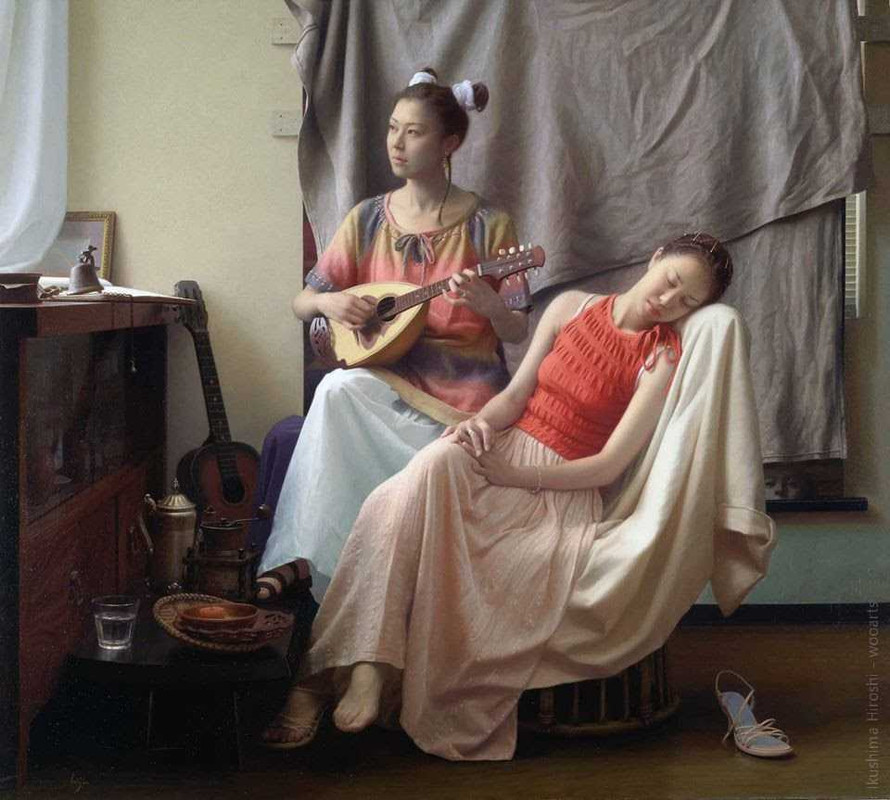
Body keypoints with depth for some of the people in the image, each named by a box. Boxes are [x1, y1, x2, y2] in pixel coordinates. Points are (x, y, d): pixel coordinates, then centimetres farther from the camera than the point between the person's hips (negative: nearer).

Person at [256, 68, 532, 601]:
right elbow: (302, 304, 12)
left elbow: (517, 332, -1)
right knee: (338, 389, -31)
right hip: (386, 374, 3)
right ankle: (296, 556, -29)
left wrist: (488, 303, -23)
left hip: (462, 390, -2)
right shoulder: (368, 220, 8)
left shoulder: (489, 226, -1)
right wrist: (327, 302, -11)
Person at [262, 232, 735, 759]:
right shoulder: (572, 306, 11)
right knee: (436, 462, -33)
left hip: (566, 487, -3)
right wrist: (481, 423, -13)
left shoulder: (663, 356, -1)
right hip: (504, 449, 3)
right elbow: (516, 395, 10)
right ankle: (363, 667, -38)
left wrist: (512, 475, -16)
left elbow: (609, 466, -8)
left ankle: (320, 679, -29)